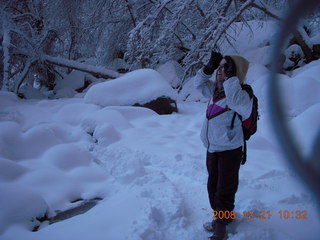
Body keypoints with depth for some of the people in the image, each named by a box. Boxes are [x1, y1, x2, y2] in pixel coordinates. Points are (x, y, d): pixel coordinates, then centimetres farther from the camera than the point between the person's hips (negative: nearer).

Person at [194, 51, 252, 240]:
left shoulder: (240, 94, -22)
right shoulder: (215, 89, 0)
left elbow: (240, 104, -44)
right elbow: (199, 83, 15)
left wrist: (230, 77, -37)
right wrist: (209, 68, -2)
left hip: (229, 151, -8)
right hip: (212, 149, 8)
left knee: (224, 192, 2)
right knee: (213, 187, 22)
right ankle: (222, 216, 42)